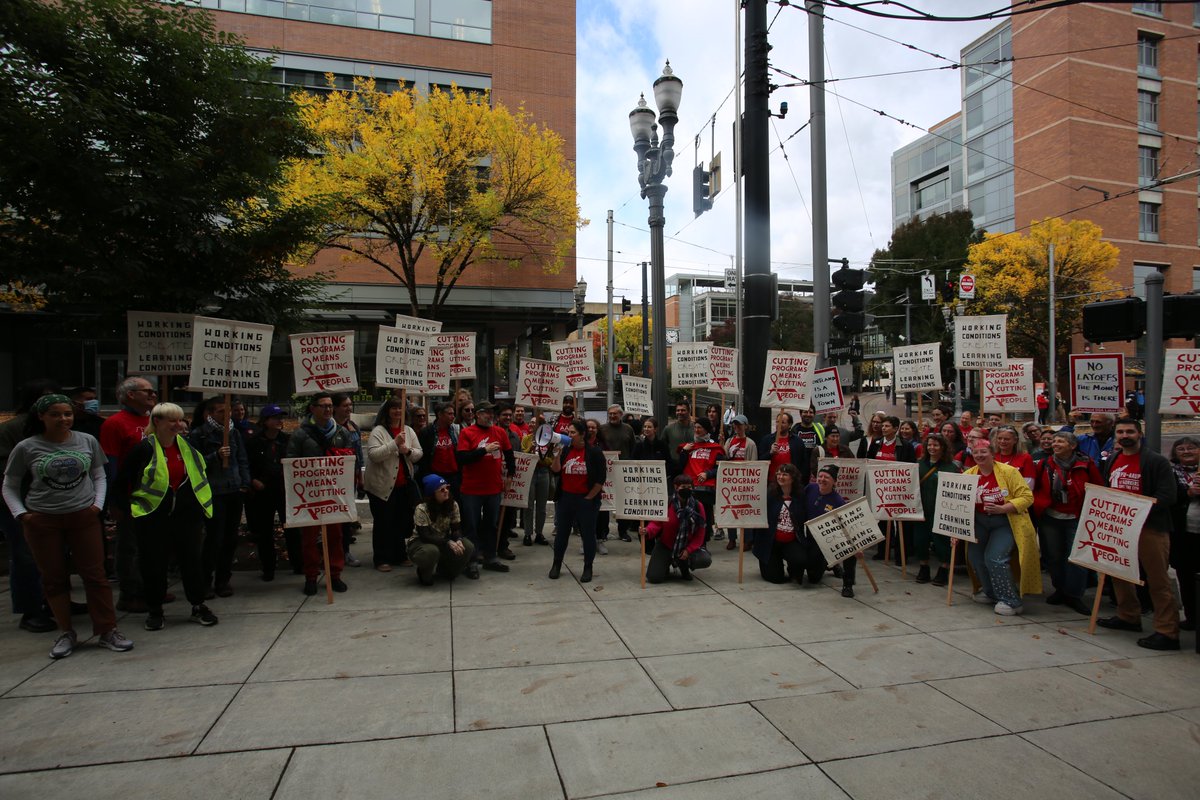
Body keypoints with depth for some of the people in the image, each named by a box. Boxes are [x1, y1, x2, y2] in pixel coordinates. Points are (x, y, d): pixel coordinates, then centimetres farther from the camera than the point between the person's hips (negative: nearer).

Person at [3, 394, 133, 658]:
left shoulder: (87, 441, 2)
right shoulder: (27, 448, -2)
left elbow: (99, 476, 12)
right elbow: (9, 487, 7)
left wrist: (98, 503, -1)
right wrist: (20, 513, -6)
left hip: (84, 517, 0)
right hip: (42, 522, 0)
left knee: (95, 575, 1)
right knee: (54, 578, 9)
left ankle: (107, 631, 9)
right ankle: (66, 633, 22)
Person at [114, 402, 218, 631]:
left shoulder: (187, 444, 5)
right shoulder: (144, 448, -8)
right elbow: (122, 480, -3)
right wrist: (125, 509, -1)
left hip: (187, 515, 3)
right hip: (153, 517, -3)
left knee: (193, 560, 7)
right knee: (154, 564, 6)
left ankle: (198, 606, 19)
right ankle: (154, 610, 23)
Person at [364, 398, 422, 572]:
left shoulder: (409, 431, 8)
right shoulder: (378, 431, -10)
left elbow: (419, 453, 8)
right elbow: (373, 454, -22)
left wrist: (408, 451, -13)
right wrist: (394, 443, -27)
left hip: (404, 485, 6)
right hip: (382, 486, -5)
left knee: (402, 521, 13)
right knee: (383, 522, 3)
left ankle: (400, 555, 27)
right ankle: (381, 559, 13)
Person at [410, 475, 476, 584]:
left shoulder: (453, 505, -9)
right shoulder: (421, 509, -23)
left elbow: (456, 529, -6)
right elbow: (425, 536, -27)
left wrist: (458, 540, -30)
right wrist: (448, 542, -36)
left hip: (444, 541, 5)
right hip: (421, 543, -5)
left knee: (468, 547, -21)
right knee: (432, 551, -40)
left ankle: (444, 570, 8)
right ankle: (425, 573, -4)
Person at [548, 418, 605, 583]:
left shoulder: (594, 452, -7)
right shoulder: (565, 450, 6)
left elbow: (600, 479, -7)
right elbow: (555, 471, -2)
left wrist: (589, 498, -8)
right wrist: (557, 454, -14)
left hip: (586, 500, -4)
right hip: (565, 498, 4)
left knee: (588, 534, 4)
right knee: (561, 532, 11)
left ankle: (588, 568, 16)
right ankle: (556, 565, 25)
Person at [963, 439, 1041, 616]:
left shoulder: (1008, 472, -10)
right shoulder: (968, 474, 2)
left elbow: (1027, 497, -13)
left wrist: (1002, 508, -25)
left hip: (1005, 522, -5)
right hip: (980, 521, 5)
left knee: (994, 558, -17)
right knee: (974, 554, -4)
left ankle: (1011, 601, -1)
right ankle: (990, 592, 22)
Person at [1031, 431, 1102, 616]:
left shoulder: (1086, 465, -4)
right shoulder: (1045, 464, 3)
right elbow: (1035, 488, 11)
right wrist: (1039, 505, -1)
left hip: (1077, 519, -3)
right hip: (1050, 518, 3)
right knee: (1053, 556, 10)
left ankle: (1074, 595, 9)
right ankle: (1060, 590, 27)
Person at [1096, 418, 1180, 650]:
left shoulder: (1157, 462, -7)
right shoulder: (1110, 462, 13)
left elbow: (1167, 497, -14)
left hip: (1150, 527, -7)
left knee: (1158, 579, -4)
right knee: (1119, 573, 16)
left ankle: (1167, 632, 0)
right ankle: (1129, 617, 31)